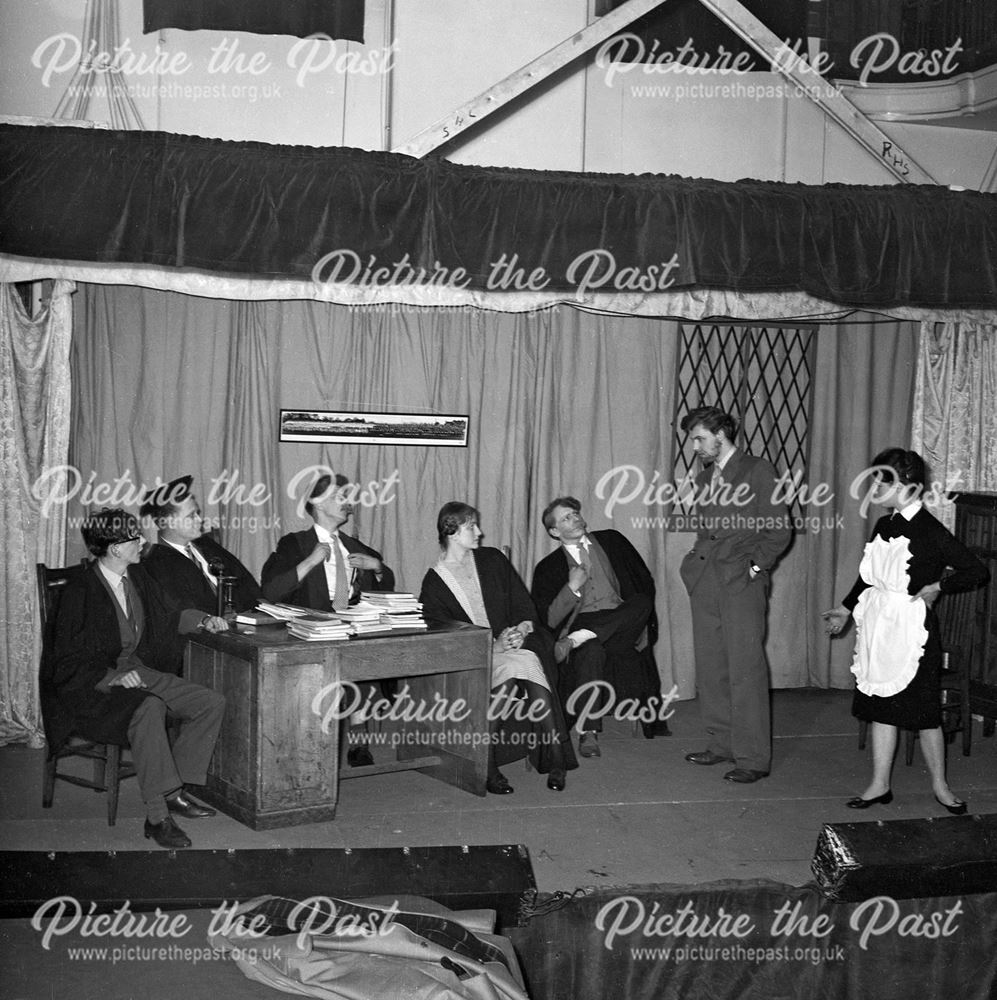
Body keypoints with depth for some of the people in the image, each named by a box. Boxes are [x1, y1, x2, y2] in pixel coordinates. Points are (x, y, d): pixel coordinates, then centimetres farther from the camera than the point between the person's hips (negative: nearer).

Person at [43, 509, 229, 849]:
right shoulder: (80, 592, -15)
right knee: (147, 709, -37)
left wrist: (203, 620, 10)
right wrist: (115, 676, -27)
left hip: (143, 671, 8)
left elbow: (169, 615, 26)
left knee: (211, 703, -7)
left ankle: (174, 790, -4)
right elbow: (70, 664, -14)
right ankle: (157, 817, -34)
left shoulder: (138, 577, 8)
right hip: (97, 683, -8)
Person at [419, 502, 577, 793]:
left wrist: (522, 629, -11)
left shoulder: (492, 560, 14)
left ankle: (555, 762, -29)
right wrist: (494, 644, -16)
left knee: (530, 664, -31)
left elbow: (524, 605, 11)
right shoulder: (434, 583, 4)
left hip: (517, 642, 3)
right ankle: (488, 767, -31)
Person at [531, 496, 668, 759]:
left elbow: (645, 583, 16)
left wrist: (640, 620, 3)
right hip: (580, 624, -2)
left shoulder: (611, 541, 17)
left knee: (642, 603, -30)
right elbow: (548, 620, 1)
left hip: (623, 624, 3)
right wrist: (572, 587, -10)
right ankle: (588, 733, -36)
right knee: (591, 650, -38)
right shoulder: (548, 567, 11)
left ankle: (575, 640, -34)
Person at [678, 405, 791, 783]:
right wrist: (696, 561, 10)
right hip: (705, 582, 7)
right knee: (709, 667, 7)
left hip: (741, 582, -7)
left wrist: (757, 564, -9)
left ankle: (753, 758, -4)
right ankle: (722, 744, 17)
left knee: (746, 668, -8)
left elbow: (779, 529, -3)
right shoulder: (704, 478, 20)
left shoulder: (757, 471, -1)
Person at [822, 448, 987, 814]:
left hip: (911, 629, -7)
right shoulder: (883, 526, 7)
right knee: (880, 708, 11)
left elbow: (977, 571, -10)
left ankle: (940, 785, 20)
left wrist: (937, 586, -12)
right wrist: (846, 608, 25)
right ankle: (879, 785, 20)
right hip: (877, 626, 7)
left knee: (924, 713, 3)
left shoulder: (929, 532, -14)